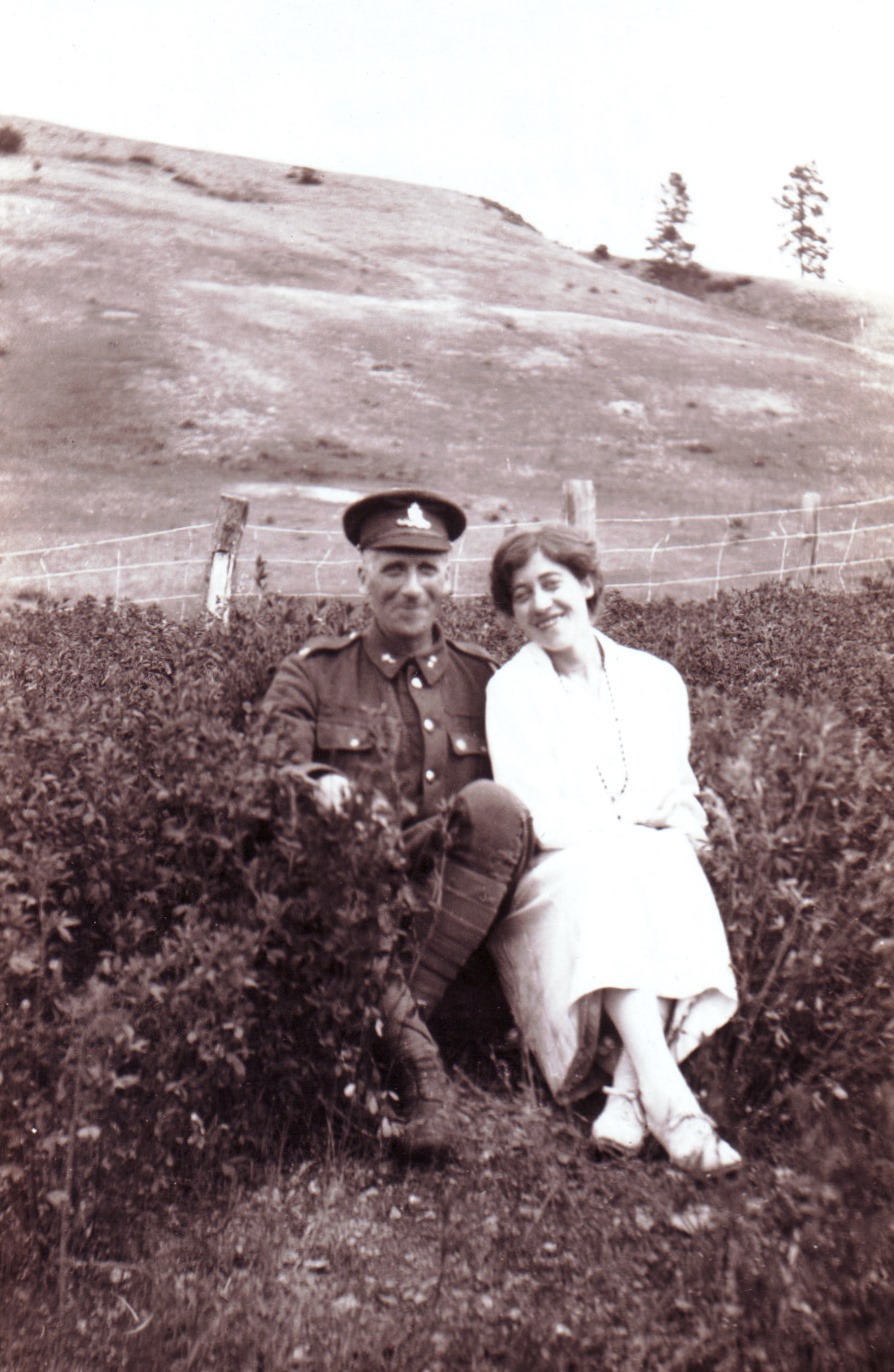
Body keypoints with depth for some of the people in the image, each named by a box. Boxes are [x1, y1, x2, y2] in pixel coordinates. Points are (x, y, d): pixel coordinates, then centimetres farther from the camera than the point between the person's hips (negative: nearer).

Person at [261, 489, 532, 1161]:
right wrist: (319, 787, -24)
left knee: (494, 804, -28)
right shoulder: (312, 673, 10)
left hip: (456, 905, 1)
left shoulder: (482, 675, 15)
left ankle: (409, 1013, -25)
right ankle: (416, 1052, -32)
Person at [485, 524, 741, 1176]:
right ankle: (668, 1097, -40)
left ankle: (629, 1095, -35)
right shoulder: (510, 689, 3)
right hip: (555, 884, -3)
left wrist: (680, 822, -9)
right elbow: (535, 819, -7)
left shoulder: (657, 679, 13)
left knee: (671, 866, -31)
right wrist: (637, 826, -14)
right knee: (603, 869, -35)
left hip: (655, 872, 3)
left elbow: (683, 801, 15)